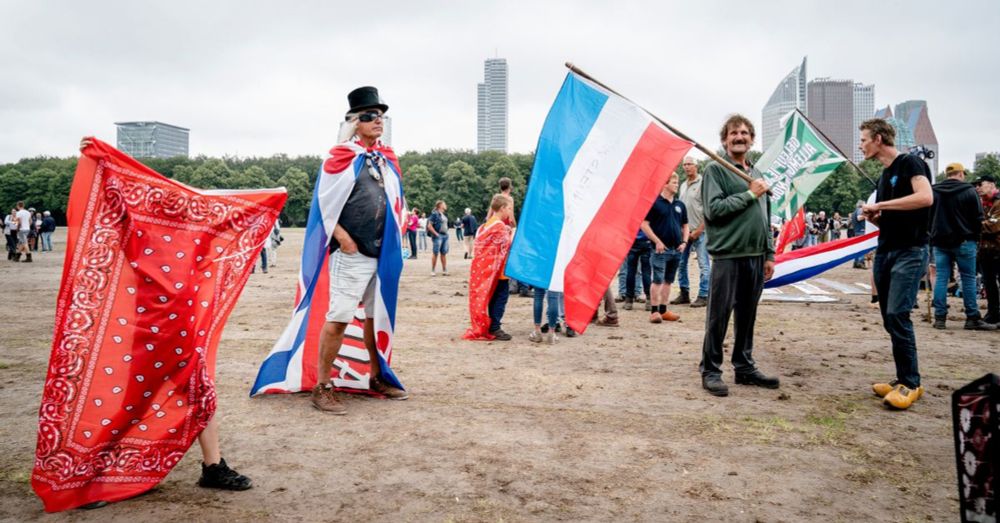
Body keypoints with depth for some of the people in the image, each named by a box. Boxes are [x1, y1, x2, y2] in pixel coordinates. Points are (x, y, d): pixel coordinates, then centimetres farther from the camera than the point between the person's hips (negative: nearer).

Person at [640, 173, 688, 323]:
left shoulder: (680, 205, 12)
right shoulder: (655, 202, -6)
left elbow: (685, 226, 19)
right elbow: (644, 224, -10)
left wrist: (684, 242, 4)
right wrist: (657, 241, -14)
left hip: (676, 249, 6)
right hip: (661, 248, -6)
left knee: (668, 281, 12)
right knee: (658, 280, -7)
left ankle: (663, 310, 19)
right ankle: (654, 311, -2)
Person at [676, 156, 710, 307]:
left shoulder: (703, 183, -6)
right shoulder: (683, 185, 16)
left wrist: (698, 231, -13)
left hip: (699, 231, -7)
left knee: (703, 264, -4)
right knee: (681, 262, 10)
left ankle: (703, 296, 1)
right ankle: (684, 294, 20)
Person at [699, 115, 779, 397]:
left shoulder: (756, 174, 18)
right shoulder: (715, 169, -2)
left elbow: (765, 219, 20)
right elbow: (713, 209, -15)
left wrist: (769, 254, 14)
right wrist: (750, 194, -11)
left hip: (755, 257, 7)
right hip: (727, 255, -6)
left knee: (746, 316, 13)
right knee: (719, 316, -2)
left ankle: (745, 367, 23)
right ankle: (710, 371, 7)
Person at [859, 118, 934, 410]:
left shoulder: (910, 163, -6)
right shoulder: (884, 175, 18)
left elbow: (925, 197, -24)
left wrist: (880, 205, -17)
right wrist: (873, 216, 2)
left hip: (910, 252, -8)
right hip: (884, 252, 9)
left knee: (897, 315, -16)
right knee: (890, 319, 7)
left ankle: (910, 383, -7)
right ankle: (904, 379, 15)